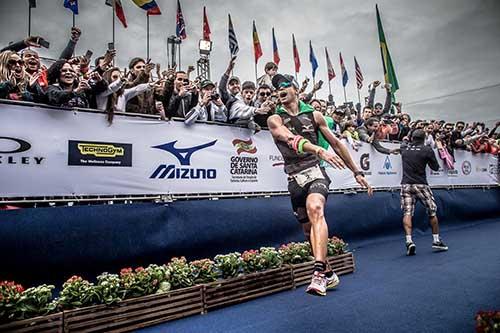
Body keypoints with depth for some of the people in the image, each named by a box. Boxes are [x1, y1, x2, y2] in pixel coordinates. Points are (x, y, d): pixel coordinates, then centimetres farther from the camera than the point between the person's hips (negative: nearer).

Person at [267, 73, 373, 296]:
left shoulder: (314, 115, 8)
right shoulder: (275, 120, 4)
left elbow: (336, 144, 13)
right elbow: (292, 140, -17)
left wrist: (357, 172, 13)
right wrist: (320, 150, -35)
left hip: (314, 172, -2)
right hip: (294, 179, 2)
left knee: (315, 210, -32)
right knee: (309, 229, 10)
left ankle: (319, 272, -34)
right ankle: (329, 275, 27)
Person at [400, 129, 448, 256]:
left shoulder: (404, 148, 7)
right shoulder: (427, 149, -2)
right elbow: (435, 167, 6)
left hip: (406, 185, 2)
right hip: (421, 185, -2)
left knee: (407, 213, -3)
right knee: (432, 212, 13)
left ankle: (409, 241, -15)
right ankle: (436, 240, 21)